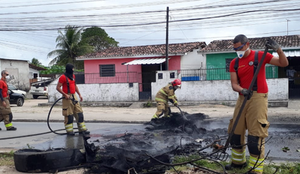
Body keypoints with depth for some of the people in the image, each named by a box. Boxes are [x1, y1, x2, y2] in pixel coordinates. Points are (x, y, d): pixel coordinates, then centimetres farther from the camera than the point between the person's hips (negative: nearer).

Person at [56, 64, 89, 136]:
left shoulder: (73, 76, 15)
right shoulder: (63, 77, -9)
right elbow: (58, 87, -12)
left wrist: (79, 94, 19)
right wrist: (65, 95, -21)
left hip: (74, 96, 8)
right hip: (67, 97, -8)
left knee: (79, 113, 6)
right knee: (69, 115, -2)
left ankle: (82, 129, 12)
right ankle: (69, 130, 9)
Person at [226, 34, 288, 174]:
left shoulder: (260, 56, -1)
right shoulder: (234, 63, 8)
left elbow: (284, 63, -3)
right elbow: (234, 84, 0)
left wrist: (278, 50, -20)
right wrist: (242, 90, -21)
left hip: (258, 98, -5)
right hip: (242, 98, 5)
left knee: (255, 134, -8)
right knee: (235, 131, 11)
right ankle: (238, 161, 31)